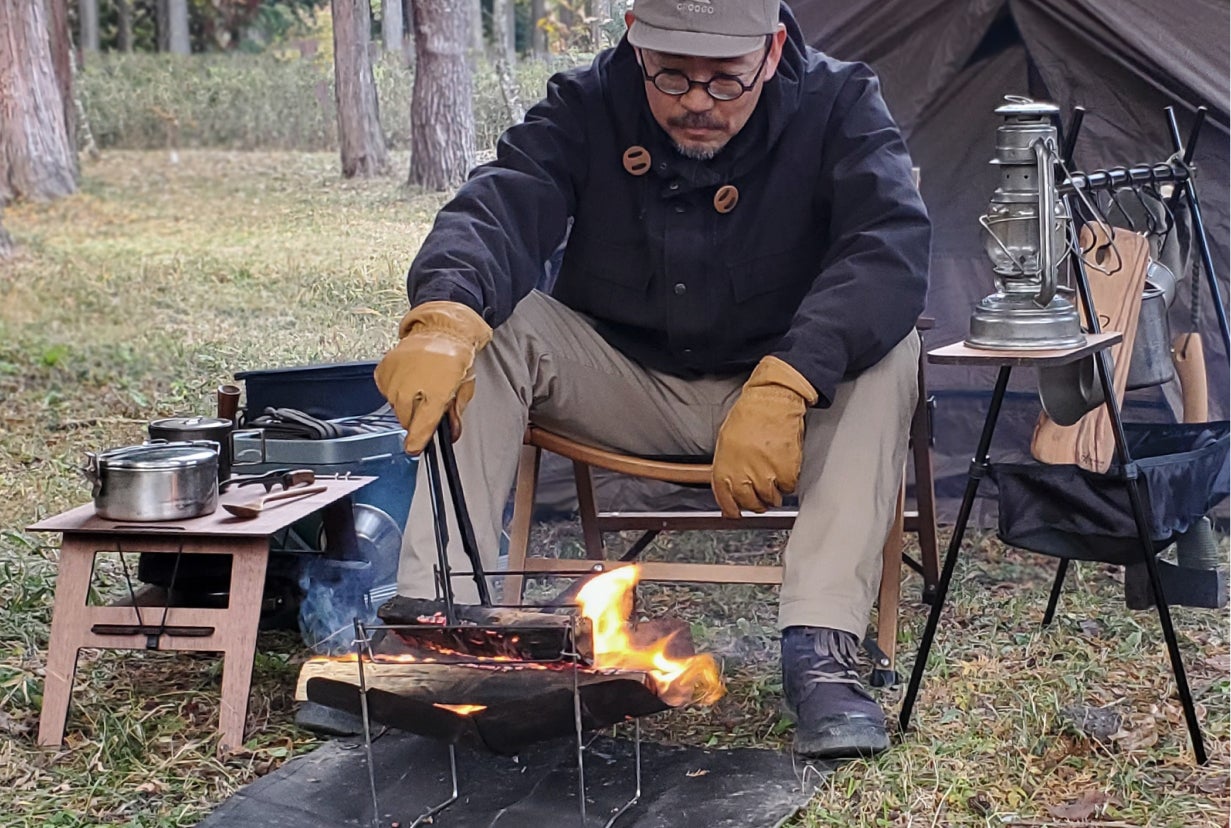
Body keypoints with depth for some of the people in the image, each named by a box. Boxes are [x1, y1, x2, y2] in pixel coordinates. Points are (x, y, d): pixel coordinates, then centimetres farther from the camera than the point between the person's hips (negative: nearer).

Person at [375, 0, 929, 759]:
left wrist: (782, 388, -47)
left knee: (884, 348, -31)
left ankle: (821, 650, -35)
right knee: (487, 323, -22)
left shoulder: (839, 105, -15)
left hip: (786, 396, -1)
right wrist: (443, 319, -50)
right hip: (620, 383, 2)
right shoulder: (589, 106, -10)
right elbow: (499, 207, -27)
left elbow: (891, 248, -31)